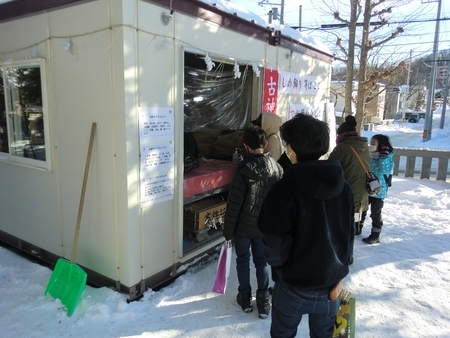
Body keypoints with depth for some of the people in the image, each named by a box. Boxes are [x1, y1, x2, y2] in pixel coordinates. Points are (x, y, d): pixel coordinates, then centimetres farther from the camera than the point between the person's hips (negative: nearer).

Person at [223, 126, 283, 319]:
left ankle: (245, 298, 28)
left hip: (244, 225, -3)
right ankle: (263, 302, 22)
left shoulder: (243, 169, -19)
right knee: (262, 261, 17)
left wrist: (228, 230, -7)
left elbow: (234, 203, -17)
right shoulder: (277, 168, -5)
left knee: (243, 260, 15)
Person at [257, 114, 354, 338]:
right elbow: (349, 233, 5)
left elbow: (275, 244, -21)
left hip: (294, 284, -5)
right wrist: (339, 267, 16)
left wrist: (277, 264, 1)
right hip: (331, 282, 5)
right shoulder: (343, 186, -5)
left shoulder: (285, 189, -24)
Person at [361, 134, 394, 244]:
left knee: (375, 214, 4)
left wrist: (383, 156, -32)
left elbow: (384, 170, -32)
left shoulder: (387, 158, -13)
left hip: (378, 191, -6)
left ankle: (375, 235, 18)